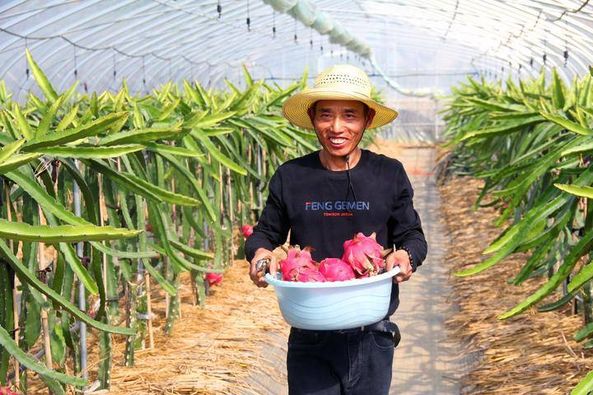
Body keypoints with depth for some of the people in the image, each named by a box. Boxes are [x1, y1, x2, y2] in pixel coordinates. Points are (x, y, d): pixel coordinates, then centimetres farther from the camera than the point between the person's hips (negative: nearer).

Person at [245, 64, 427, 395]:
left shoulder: (389, 175, 0)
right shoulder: (290, 177, 1)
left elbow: (412, 235, 8)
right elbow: (267, 232, 12)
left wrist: (407, 255, -15)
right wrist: (259, 251, -11)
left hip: (371, 338, 0)